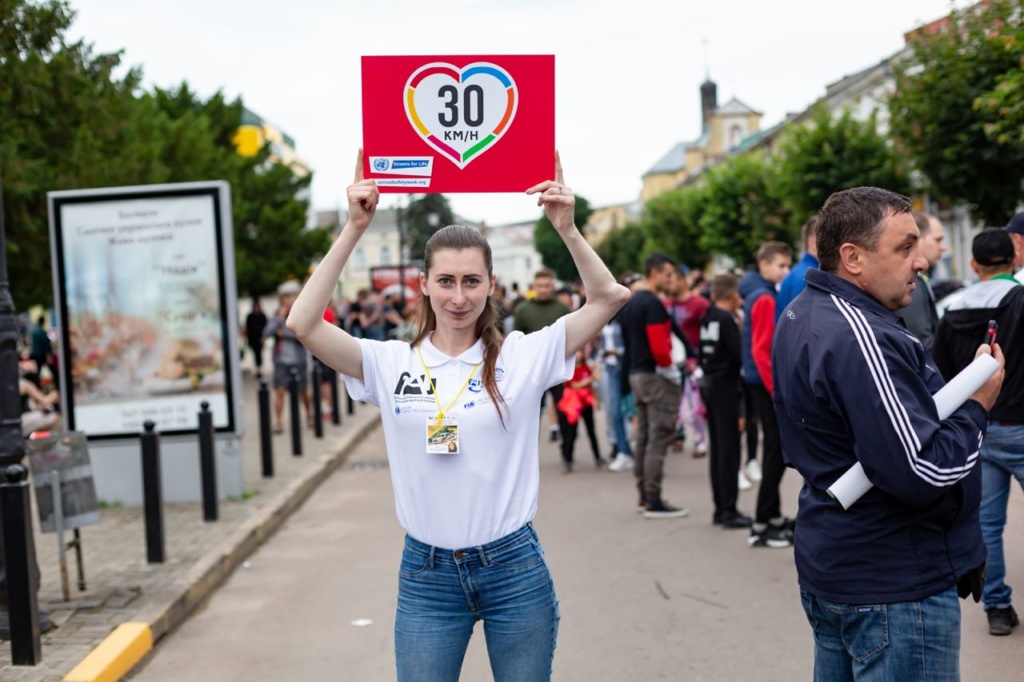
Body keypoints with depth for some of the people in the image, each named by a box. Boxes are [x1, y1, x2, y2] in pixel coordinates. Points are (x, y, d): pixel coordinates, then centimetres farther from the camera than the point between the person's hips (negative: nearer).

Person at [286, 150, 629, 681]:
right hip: (426, 576, 1)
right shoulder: (391, 363, -2)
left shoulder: (524, 356, -2)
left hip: (515, 569, 0)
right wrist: (354, 229, -17)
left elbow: (610, 297, -8)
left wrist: (566, 228, -18)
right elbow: (303, 324, -14)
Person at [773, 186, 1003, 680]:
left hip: (829, 566, 10)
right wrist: (978, 407, -11)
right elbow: (921, 472, -28)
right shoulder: (861, 338, -24)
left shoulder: (799, 318, 8)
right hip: (896, 583, -10)